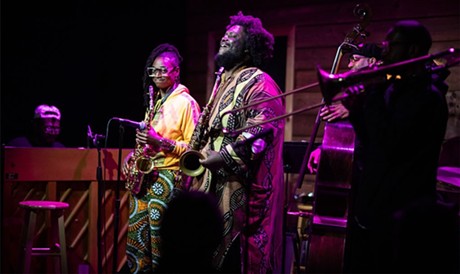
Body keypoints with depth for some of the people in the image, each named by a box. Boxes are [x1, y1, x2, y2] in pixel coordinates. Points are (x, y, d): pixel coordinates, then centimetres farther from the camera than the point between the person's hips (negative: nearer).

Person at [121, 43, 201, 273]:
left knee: (160, 239, -8)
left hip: (167, 178, -8)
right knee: (137, 235, 7)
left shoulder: (185, 103, -6)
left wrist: (160, 142, -22)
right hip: (144, 175, 8)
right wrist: (135, 154, 8)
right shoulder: (155, 101, 18)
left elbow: (193, 147, -11)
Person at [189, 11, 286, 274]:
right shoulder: (227, 82, 21)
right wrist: (202, 155, 14)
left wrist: (222, 158, -24)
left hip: (242, 190, -10)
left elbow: (259, 132, -22)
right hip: (218, 187, 10)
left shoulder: (258, 83, -9)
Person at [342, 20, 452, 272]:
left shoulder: (427, 95, -15)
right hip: (369, 206, 9)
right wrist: (358, 111, 0)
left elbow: (389, 146, -25)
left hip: (399, 215, -9)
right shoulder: (394, 88, 12)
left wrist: (374, 94, -17)